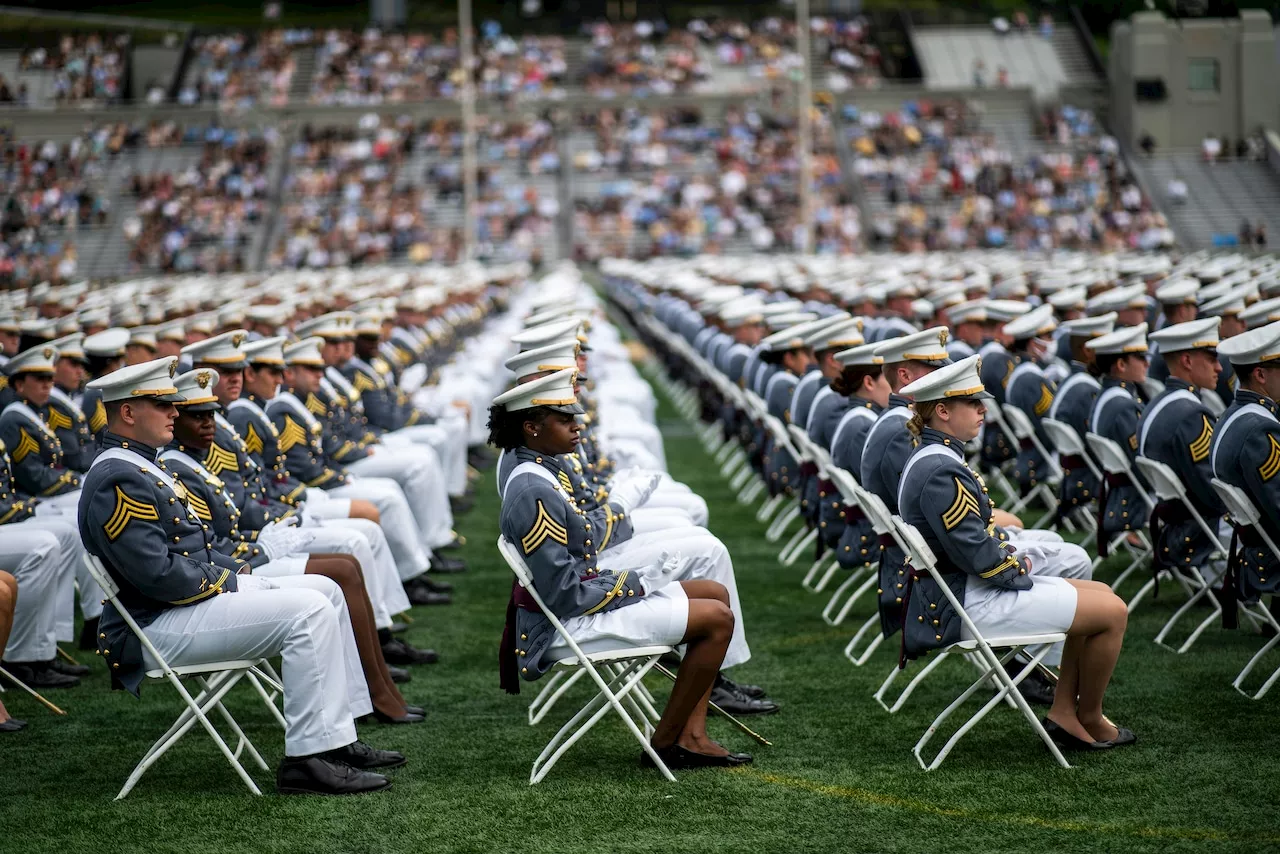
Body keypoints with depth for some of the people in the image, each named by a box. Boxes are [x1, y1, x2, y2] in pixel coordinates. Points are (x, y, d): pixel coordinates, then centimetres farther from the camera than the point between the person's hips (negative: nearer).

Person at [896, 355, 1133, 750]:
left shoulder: (929, 458, 10)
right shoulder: (940, 471, -23)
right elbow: (976, 554, -25)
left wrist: (1013, 555, 5)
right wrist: (1019, 567, -8)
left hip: (968, 588, 11)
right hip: (967, 606, -11)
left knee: (1101, 595, 17)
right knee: (1112, 612, -6)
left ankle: (1064, 712, 17)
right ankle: (1090, 721, 13)